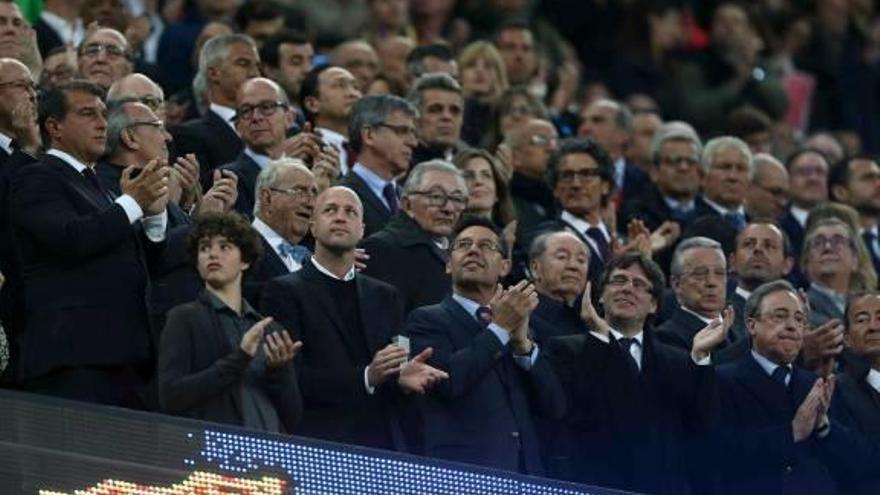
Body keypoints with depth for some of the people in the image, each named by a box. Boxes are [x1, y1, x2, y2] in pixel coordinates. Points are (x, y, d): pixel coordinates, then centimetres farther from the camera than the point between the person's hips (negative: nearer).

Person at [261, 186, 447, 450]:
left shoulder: (385, 296, 18)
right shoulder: (284, 291, 1)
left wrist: (401, 378, -10)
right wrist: (366, 377, -18)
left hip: (384, 446, 4)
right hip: (319, 443, -4)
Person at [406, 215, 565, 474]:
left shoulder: (515, 324, 20)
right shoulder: (427, 320, 5)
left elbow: (554, 406, 9)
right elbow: (447, 380, -14)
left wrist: (522, 342, -4)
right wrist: (500, 328, -7)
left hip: (524, 470, 5)